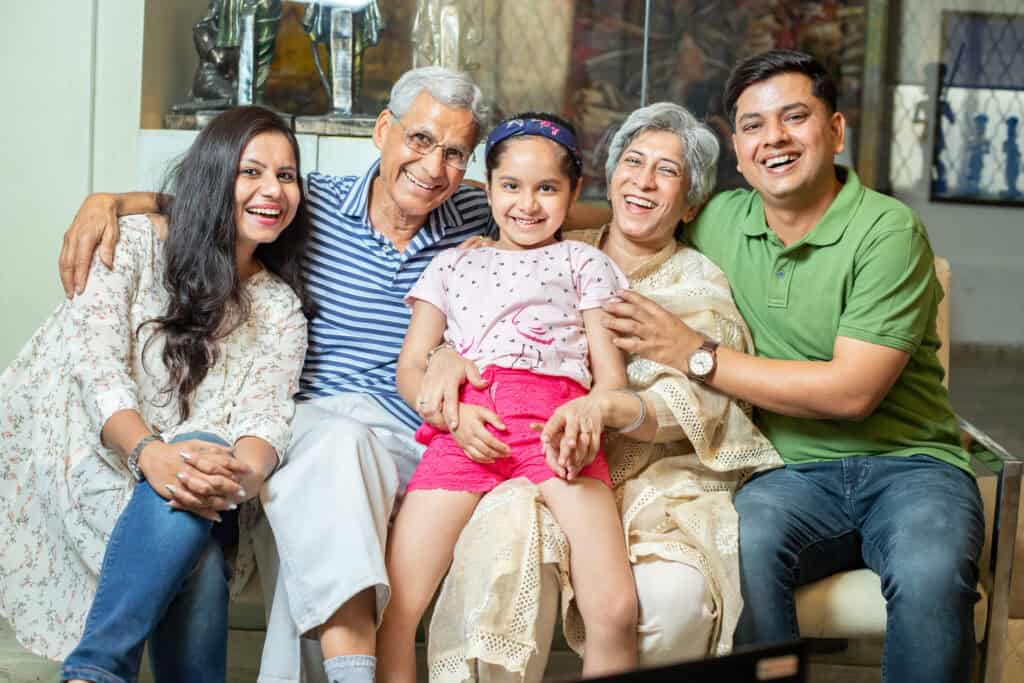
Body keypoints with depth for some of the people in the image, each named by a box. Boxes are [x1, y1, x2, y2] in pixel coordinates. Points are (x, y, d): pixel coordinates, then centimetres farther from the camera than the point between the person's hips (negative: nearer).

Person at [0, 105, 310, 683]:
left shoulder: (282, 309, 11)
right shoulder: (137, 244, 3)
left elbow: (267, 417, -5)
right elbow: (96, 361, -11)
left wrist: (241, 476, -32)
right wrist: (150, 453, -32)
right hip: (87, 456, -3)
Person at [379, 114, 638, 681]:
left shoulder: (584, 263, 24)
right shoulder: (452, 264, 28)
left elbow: (611, 374, 14)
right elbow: (410, 367, 19)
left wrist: (588, 416, -11)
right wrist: (454, 414, -4)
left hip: (554, 422, -1)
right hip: (465, 425, 2)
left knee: (616, 612, -20)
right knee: (391, 610, -13)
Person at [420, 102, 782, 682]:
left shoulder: (701, 286, 9)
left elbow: (693, 406, -4)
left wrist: (606, 406, -25)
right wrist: (448, 355, -10)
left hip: (659, 481, -1)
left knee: (675, 592, -33)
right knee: (506, 527, -35)